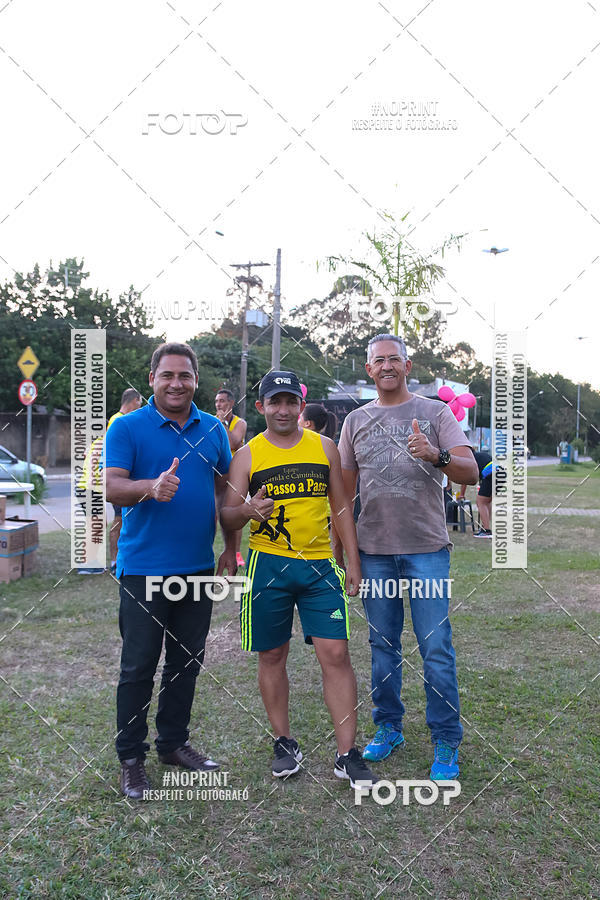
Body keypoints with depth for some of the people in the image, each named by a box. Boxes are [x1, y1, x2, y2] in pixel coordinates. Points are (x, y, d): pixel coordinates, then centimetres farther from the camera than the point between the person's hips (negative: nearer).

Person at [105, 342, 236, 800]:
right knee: (138, 666, 4)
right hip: (144, 568, -4)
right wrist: (151, 487, -34)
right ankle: (131, 757, 20)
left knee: (187, 661, 15)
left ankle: (174, 741, 32)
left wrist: (230, 546, 10)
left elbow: (225, 490, 14)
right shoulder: (128, 427, -5)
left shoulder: (214, 429, 8)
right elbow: (111, 486, -15)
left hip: (198, 567, 4)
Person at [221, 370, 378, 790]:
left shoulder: (324, 447, 7)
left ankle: (348, 755, 9)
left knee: (336, 654, -3)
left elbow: (341, 507, 11)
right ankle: (285, 744, 26)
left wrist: (353, 562, 6)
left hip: (319, 566, 1)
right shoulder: (247, 455, 3)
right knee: (272, 657, 8)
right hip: (268, 566, 0)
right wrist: (247, 510, -21)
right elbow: (227, 518, 2)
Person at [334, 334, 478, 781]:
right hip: (375, 550, 3)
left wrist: (437, 456, -27)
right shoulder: (356, 421, 9)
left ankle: (446, 744, 15)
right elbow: (345, 490, 13)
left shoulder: (436, 412, 1)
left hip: (427, 548, -3)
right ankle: (388, 728, 30)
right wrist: (338, 548, 10)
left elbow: (471, 473, -7)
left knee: (437, 650, 0)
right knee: (382, 646, 14)